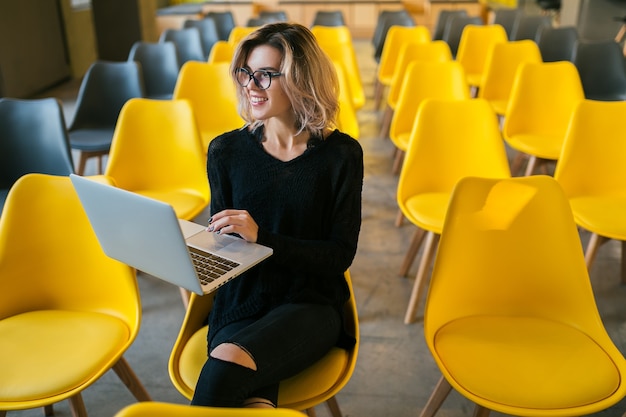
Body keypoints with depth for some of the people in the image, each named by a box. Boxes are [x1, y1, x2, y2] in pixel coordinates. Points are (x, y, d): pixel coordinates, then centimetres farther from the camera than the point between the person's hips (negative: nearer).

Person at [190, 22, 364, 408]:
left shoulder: (341, 154, -3)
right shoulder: (226, 151, 3)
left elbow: (341, 255, -6)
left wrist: (261, 236, -19)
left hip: (311, 306, -1)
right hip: (240, 306, 2)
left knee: (227, 363, -29)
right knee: (254, 394, -29)